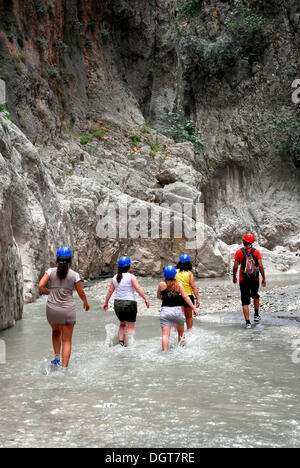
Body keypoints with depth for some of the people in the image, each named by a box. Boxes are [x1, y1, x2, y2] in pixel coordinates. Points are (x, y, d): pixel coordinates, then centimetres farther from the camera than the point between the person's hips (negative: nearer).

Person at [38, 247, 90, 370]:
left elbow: (40, 286, -11)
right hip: (68, 310, -2)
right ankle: (64, 368, -3)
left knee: (56, 331, 32)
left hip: (52, 309, 2)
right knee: (67, 341, 7)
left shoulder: (51, 271, -3)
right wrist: (86, 303, 22)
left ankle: (57, 357, 23)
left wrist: (48, 292, 10)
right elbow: (81, 293, 2)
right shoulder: (74, 275, -5)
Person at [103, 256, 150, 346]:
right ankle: (127, 345, -6)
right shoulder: (131, 277, -9)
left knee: (122, 324, 24)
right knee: (130, 327, 1)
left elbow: (110, 291, 11)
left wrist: (106, 303, 20)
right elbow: (138, 289, -17)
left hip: (118, 304, 5)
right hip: (129, 303, -5)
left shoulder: (115, 278, 6)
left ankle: (120, 341, 11)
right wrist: (146, 299, -16)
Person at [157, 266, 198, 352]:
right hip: (177, 310, 1)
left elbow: (158, 296, 15)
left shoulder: (161, 284, 0)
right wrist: (194, 308, 0)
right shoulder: (179, 285, -1)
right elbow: (185, 297, -4)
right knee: (181, 333, 21)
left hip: (165, 310, -1)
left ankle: (165, 351, -17)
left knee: (165, 334, -5)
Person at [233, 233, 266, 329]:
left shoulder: (239, 252, -5)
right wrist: (264, 278, -1)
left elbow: (235, 267, -4)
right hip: (255, 279, 2)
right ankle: (256, 315, 32)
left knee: (245, 301, 0)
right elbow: (260, 266, -7)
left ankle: (248, 322, -7)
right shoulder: (256, 251, -3)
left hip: (243, 280, -2)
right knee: (255, 296, 29)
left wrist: (234, 277, 11)